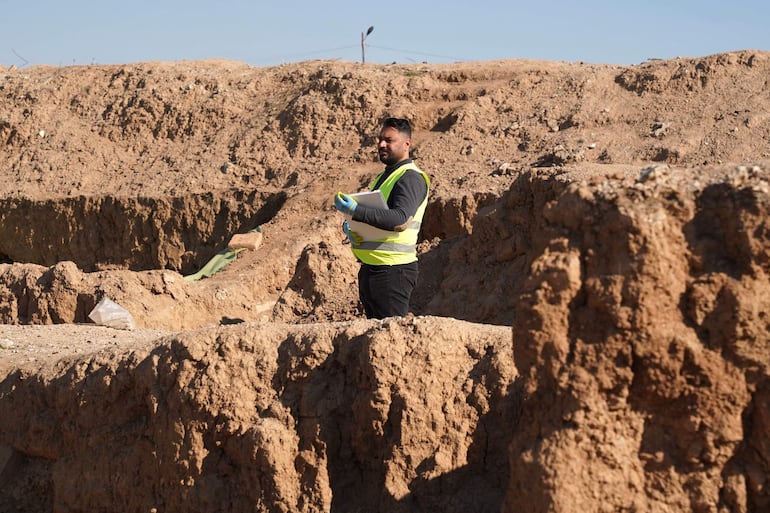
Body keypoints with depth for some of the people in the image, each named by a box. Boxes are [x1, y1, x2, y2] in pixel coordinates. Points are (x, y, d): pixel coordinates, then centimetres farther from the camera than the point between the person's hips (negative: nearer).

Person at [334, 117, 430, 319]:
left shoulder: (411, 178, -10)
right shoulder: (384, 177, 21)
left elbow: (401, 220, -25)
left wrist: (356, 211, -30)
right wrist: (350, 227, 6)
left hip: (393, 270, -10)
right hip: (369, 269, 10)